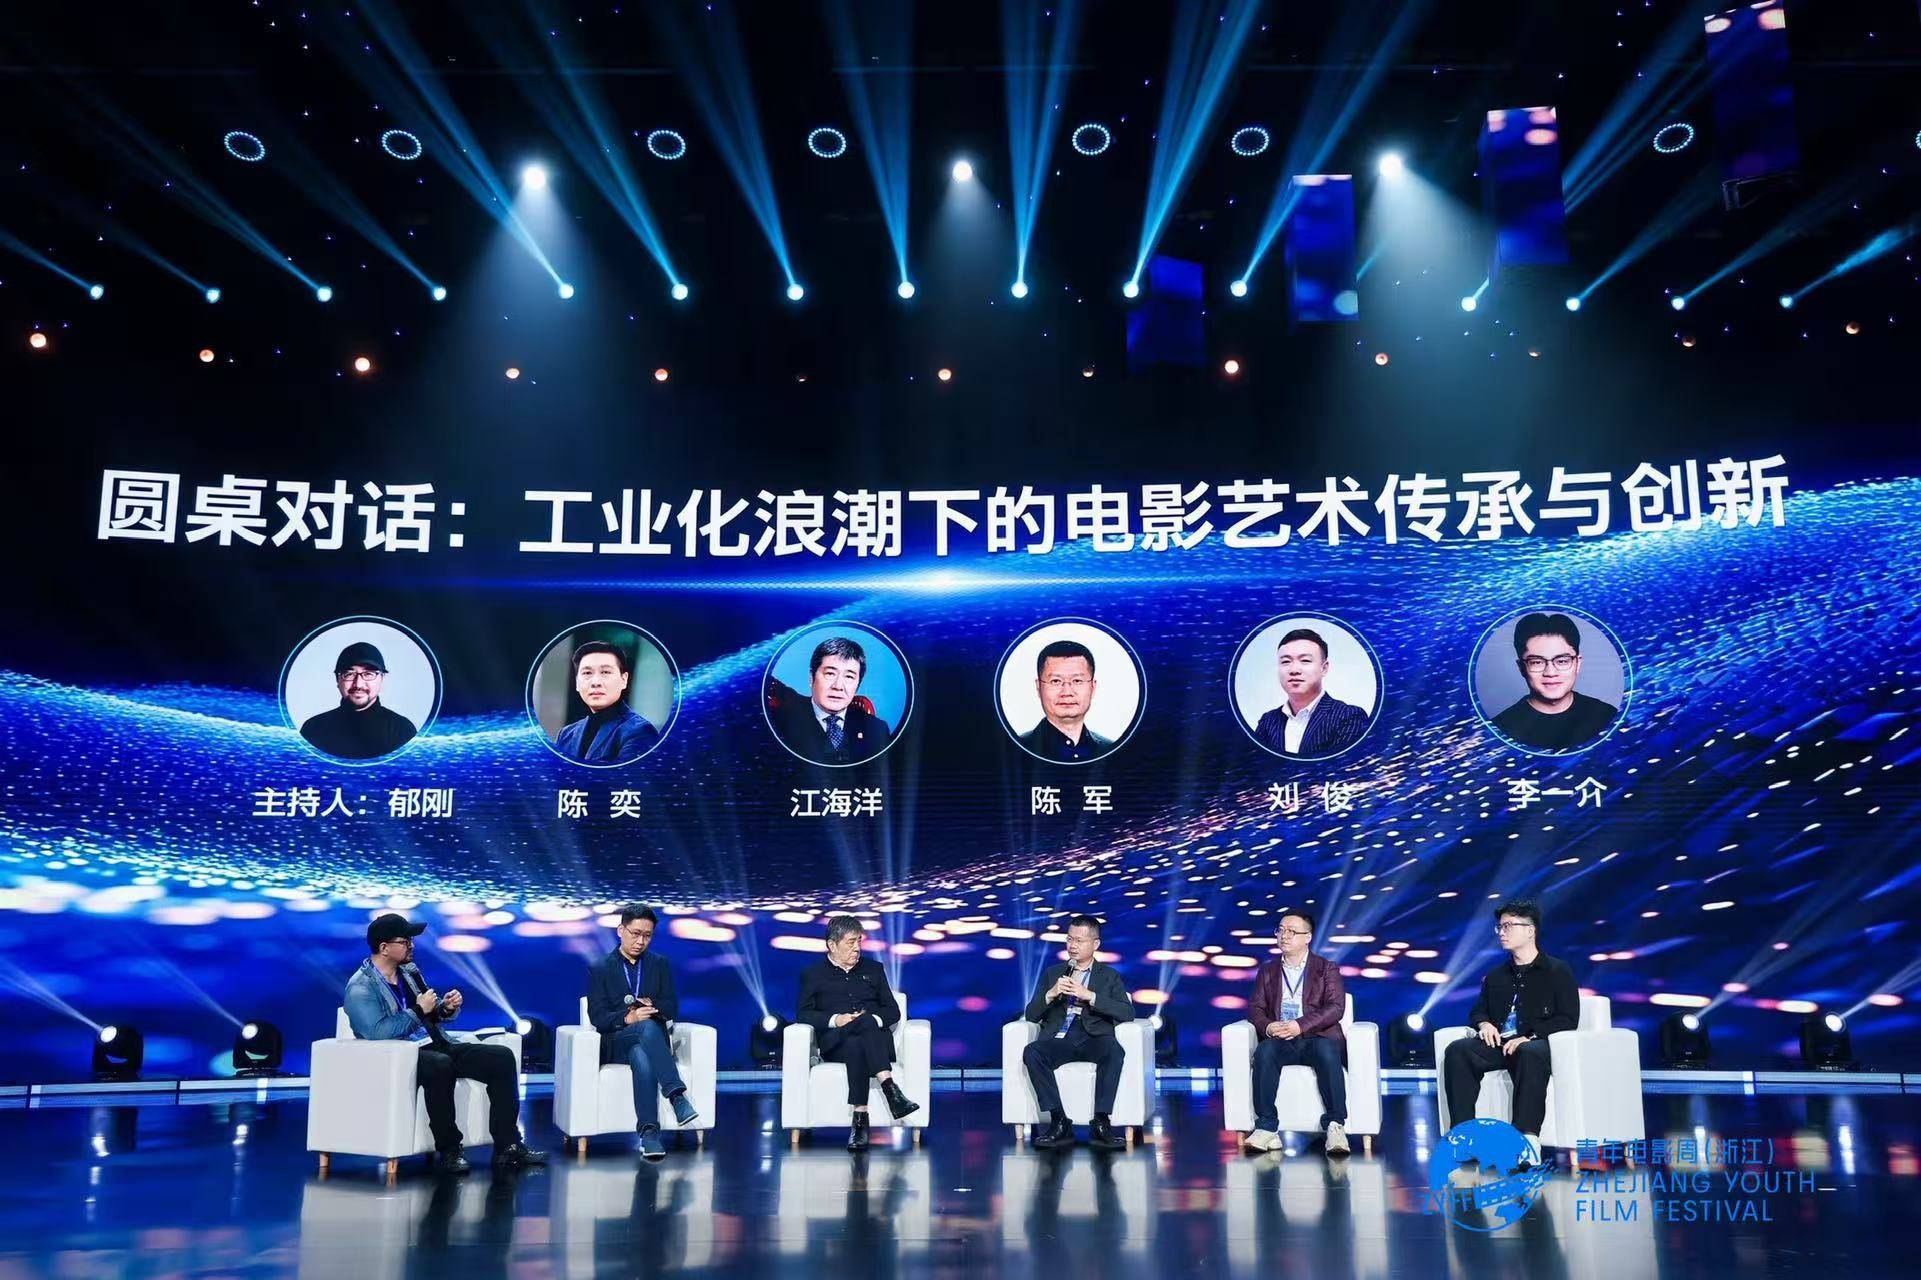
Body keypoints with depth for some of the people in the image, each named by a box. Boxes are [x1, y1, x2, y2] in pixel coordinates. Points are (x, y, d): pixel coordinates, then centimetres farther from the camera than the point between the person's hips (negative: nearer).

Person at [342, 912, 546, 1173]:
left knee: (502, 1057, -11)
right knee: (440, 1065, -41)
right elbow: (377, 1032, -24)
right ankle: (448, 1150, -25)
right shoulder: (360, 988, -9)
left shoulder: (409, 971, 15)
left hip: (438, 1046, 8)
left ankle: (507, 1146, -10)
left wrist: (447, 1008, 1)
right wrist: (419, 1011, -15)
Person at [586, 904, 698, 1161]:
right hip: (616, 1042, -2)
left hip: (654, 1040, 2)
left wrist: (650, 1005, -14)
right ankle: (677, 1095, -48)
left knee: (642, 1056, -38)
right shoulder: (600, 969, 8)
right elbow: (598, 1018, -3)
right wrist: (629, 1018, -23)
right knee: (647, 1027, -38)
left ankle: (649, 1133, -44)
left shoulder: (660, 964, 15)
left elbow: (672, 1008, 8)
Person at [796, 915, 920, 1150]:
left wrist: (873, 1018, -6)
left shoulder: (874, 969, 24)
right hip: (835, 1042, -1)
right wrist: (835, 1020, -13)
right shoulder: (813, 975, 17)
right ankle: (891, 1091, -50)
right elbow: (803, 1014, 5)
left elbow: (893, 1011, 17)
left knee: (858, 1046, -37)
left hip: (876, 1038, 2)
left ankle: (860, 1120, -46)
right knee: (856, 1045, -39)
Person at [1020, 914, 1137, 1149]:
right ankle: (1059, 1123, -27)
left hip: (1094, 1038, -2)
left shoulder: (1110, 976, 18)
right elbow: (1031, 1015, 14)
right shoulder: (1052, 973, 23)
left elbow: (1127, 1013, 1)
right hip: (1059, 1039, 2)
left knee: (1114, 1050, -36)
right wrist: (1051, 994, -5)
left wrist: (1089, 996, -9)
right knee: (1031, 1052, -30)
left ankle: (1101, 1124, -31)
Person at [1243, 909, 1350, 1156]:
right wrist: (1267, 1027, -13)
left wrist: (1300, 1025, -19)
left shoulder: (1327, 968, 10)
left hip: (1317, 1037, -2)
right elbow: (1255, 1008, 12)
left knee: (1328, 1051, -37)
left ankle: (1335, 1126, -32)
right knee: (1264, 1052, -32)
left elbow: (1335, 1007, -4)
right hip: (1281, 1041, 2)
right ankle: (1267, 1128, -32)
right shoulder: (1267, 971, 20)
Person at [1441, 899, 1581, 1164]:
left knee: (1530, 1053, -41)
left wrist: (1529, 1037, -16)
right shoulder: (1496, 975, 25)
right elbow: (1478, 1010, 28)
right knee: (1457, 1051, -24)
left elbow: (1568, 1020, -3)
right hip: (1499, 1043, 5)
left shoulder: (1557, 971, 7)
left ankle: (1528, 1138, -43)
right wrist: (1484, 1024, 2)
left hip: (1537, 1044, -5)